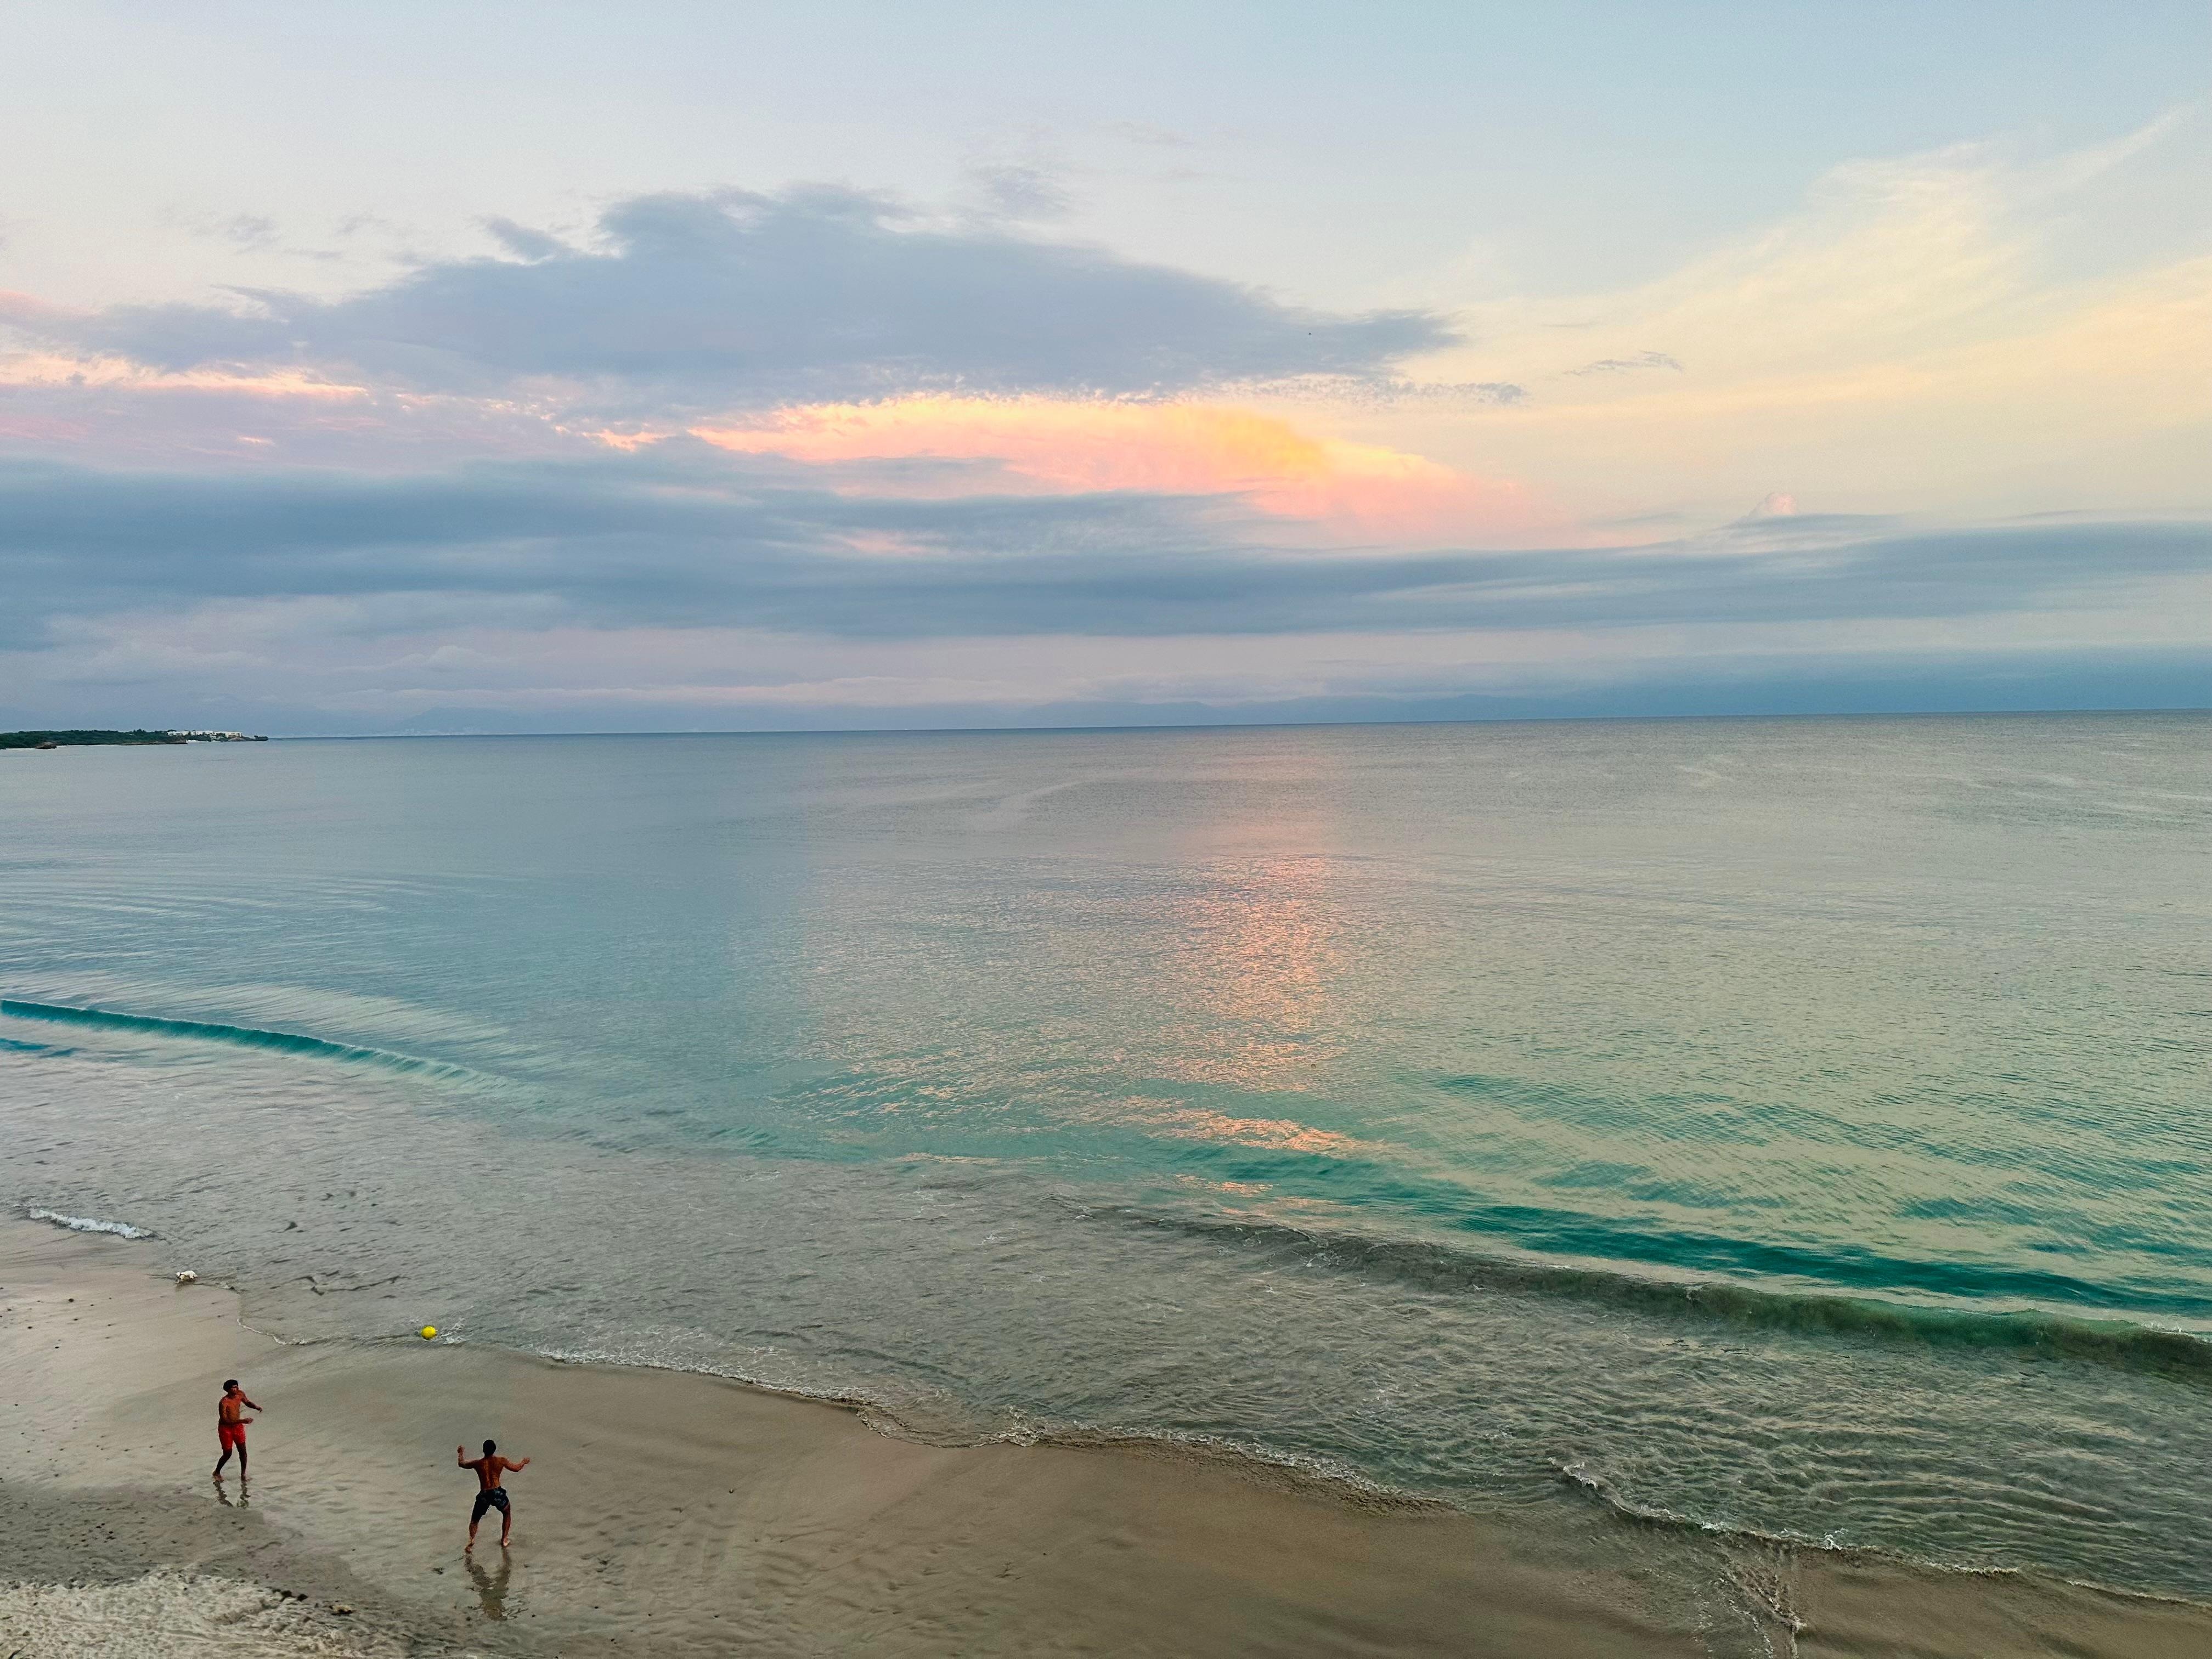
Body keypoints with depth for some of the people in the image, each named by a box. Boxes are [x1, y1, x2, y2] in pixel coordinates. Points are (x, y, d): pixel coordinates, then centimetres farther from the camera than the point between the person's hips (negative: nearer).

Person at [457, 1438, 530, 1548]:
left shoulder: (477, 1463, -4)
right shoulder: (501, 1461, -5)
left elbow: (461, 1463, 14)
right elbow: (516, 1468, 9)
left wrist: (460, 1453, 34)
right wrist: (524, 1462, 29)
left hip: (483, 1495, 0)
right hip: (497, 1493, 0)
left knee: (474, 1520, 19)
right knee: (507, 1514, 26)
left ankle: (472, 1539, -6)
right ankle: (504, 1540, 22)